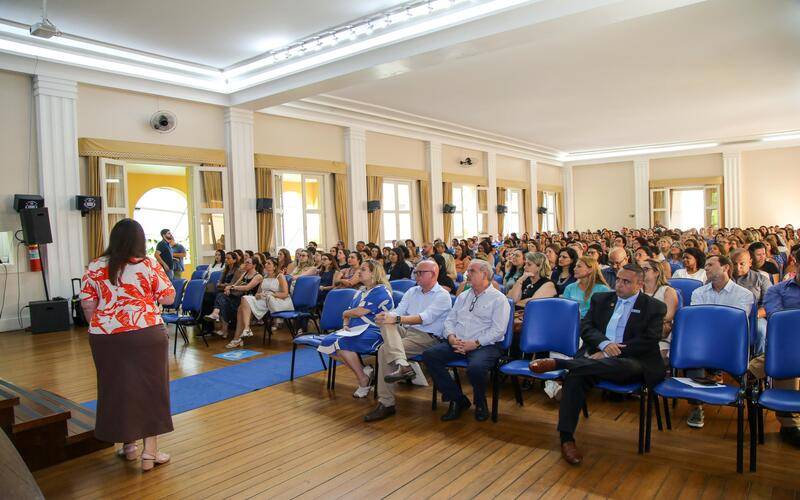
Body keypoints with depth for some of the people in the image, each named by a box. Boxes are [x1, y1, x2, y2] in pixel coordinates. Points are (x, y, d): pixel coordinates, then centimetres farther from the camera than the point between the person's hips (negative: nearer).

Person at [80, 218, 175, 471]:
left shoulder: (95, 267, 3)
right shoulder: (149, 265, -6)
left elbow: (87, 304, 4)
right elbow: (169, 298, -4)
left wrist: (100, 327, 17)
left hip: (106, 337, 3)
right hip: (145, 336, -3)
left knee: (117, 387, 15)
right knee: (149, 387, 6)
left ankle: (128, 445, 28)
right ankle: (150, 452, 9)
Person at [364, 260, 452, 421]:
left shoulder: (442, 295, -3)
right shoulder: (412, 291, 20)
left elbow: (425, 318, -19)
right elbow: (397, 312, 8)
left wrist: (396, 319, -30)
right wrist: (388, 317, -18)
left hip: (428, 337, -6)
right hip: (405, 331, 6)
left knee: (385, 350, -27)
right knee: (386, 324, -28)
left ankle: (386, 404, -23)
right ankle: (402, 364, -44)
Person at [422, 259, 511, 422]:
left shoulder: (498, 299, 3)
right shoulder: (463, 296, 22)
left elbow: (498, 329, -9)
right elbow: (450, 320, 17)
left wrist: (475, 343, -17)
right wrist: (451, 337, -5)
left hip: (485, 345, -6)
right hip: (457, 343, 6)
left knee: (475, 367, -37)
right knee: (429, 354, -17)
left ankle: (480, 403, -1)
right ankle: (457, 400, -5)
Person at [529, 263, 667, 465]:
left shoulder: (655, 307, 9)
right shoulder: (601, 299, 20)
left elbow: (649, 341, -5)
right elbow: (585, 327, 9)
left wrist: (607, 354, -13)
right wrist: (604, 344, -14)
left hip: (630, 360, -2)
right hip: (597, 354, 3)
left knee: (627, 366, -40)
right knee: (575, 376, -31)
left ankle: (558, 363, -41)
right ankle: (566, 439, -27)